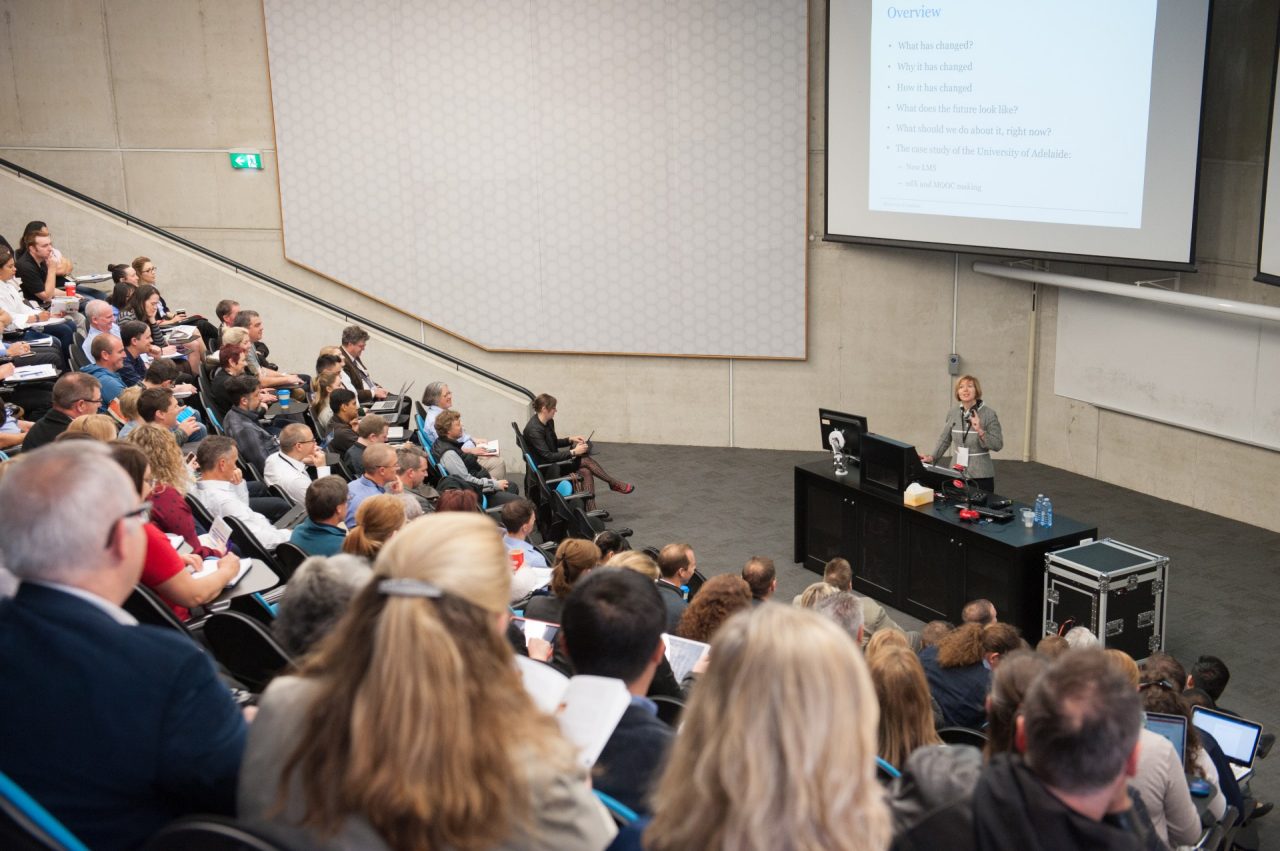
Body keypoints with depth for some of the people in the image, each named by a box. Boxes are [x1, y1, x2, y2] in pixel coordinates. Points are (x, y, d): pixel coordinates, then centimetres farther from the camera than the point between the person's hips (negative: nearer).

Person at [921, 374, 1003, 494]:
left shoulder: (989, 414, -8)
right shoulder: (952, 413, 4)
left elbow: (998, 445, -10)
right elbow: (944, 440, 16)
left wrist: (980, 431, -21)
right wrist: (932, 457, 6)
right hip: (957, 473, 3)